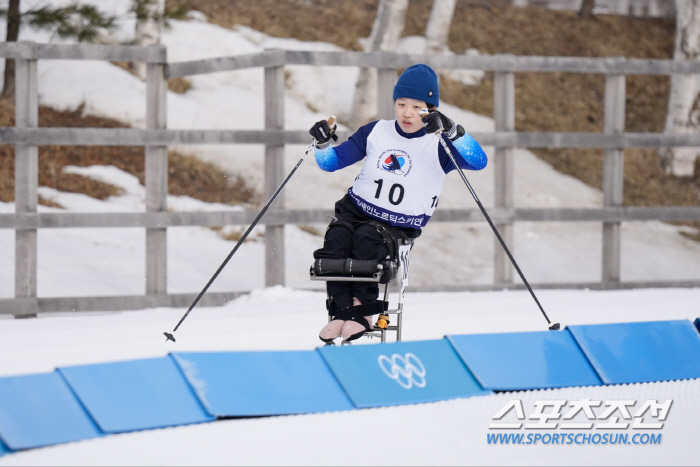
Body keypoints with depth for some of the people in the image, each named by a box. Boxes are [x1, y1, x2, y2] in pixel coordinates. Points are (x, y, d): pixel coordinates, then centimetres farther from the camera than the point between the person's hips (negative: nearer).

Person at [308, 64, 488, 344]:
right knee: (336, 239, -28)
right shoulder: (376, 133, 8)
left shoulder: (438, 146, -3)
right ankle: (341, 310, -22)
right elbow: (332, 162, 12)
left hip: (398, 225, -3)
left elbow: (479, 162, -21)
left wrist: (452, 132, -36)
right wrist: (322, 144, -11)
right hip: (356, 210, 3)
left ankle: (363, 308, -23)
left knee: (367, 239, -34)